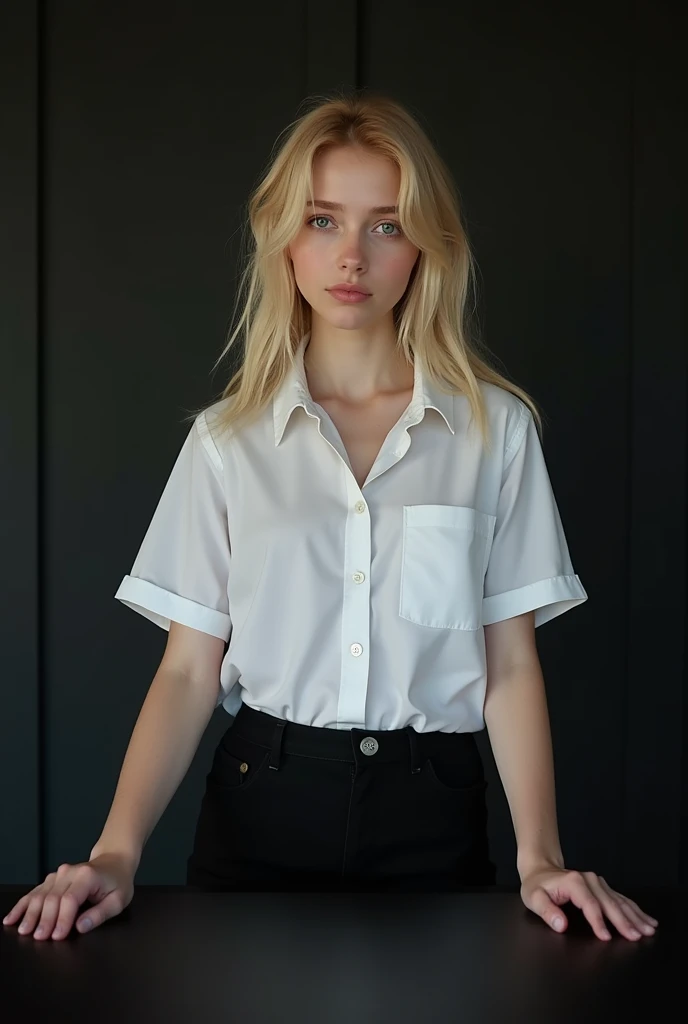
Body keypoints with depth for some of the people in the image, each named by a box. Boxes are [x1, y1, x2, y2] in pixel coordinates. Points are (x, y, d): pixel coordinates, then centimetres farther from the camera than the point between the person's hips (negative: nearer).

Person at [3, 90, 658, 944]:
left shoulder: (495, 427, -1)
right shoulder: (228, 438, 1)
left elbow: (510, 663, -1)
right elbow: (190, 669, -2)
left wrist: (539, 857, -11)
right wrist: (117, 851, -14)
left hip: (430, 814, 0)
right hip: (263, 802, 1)